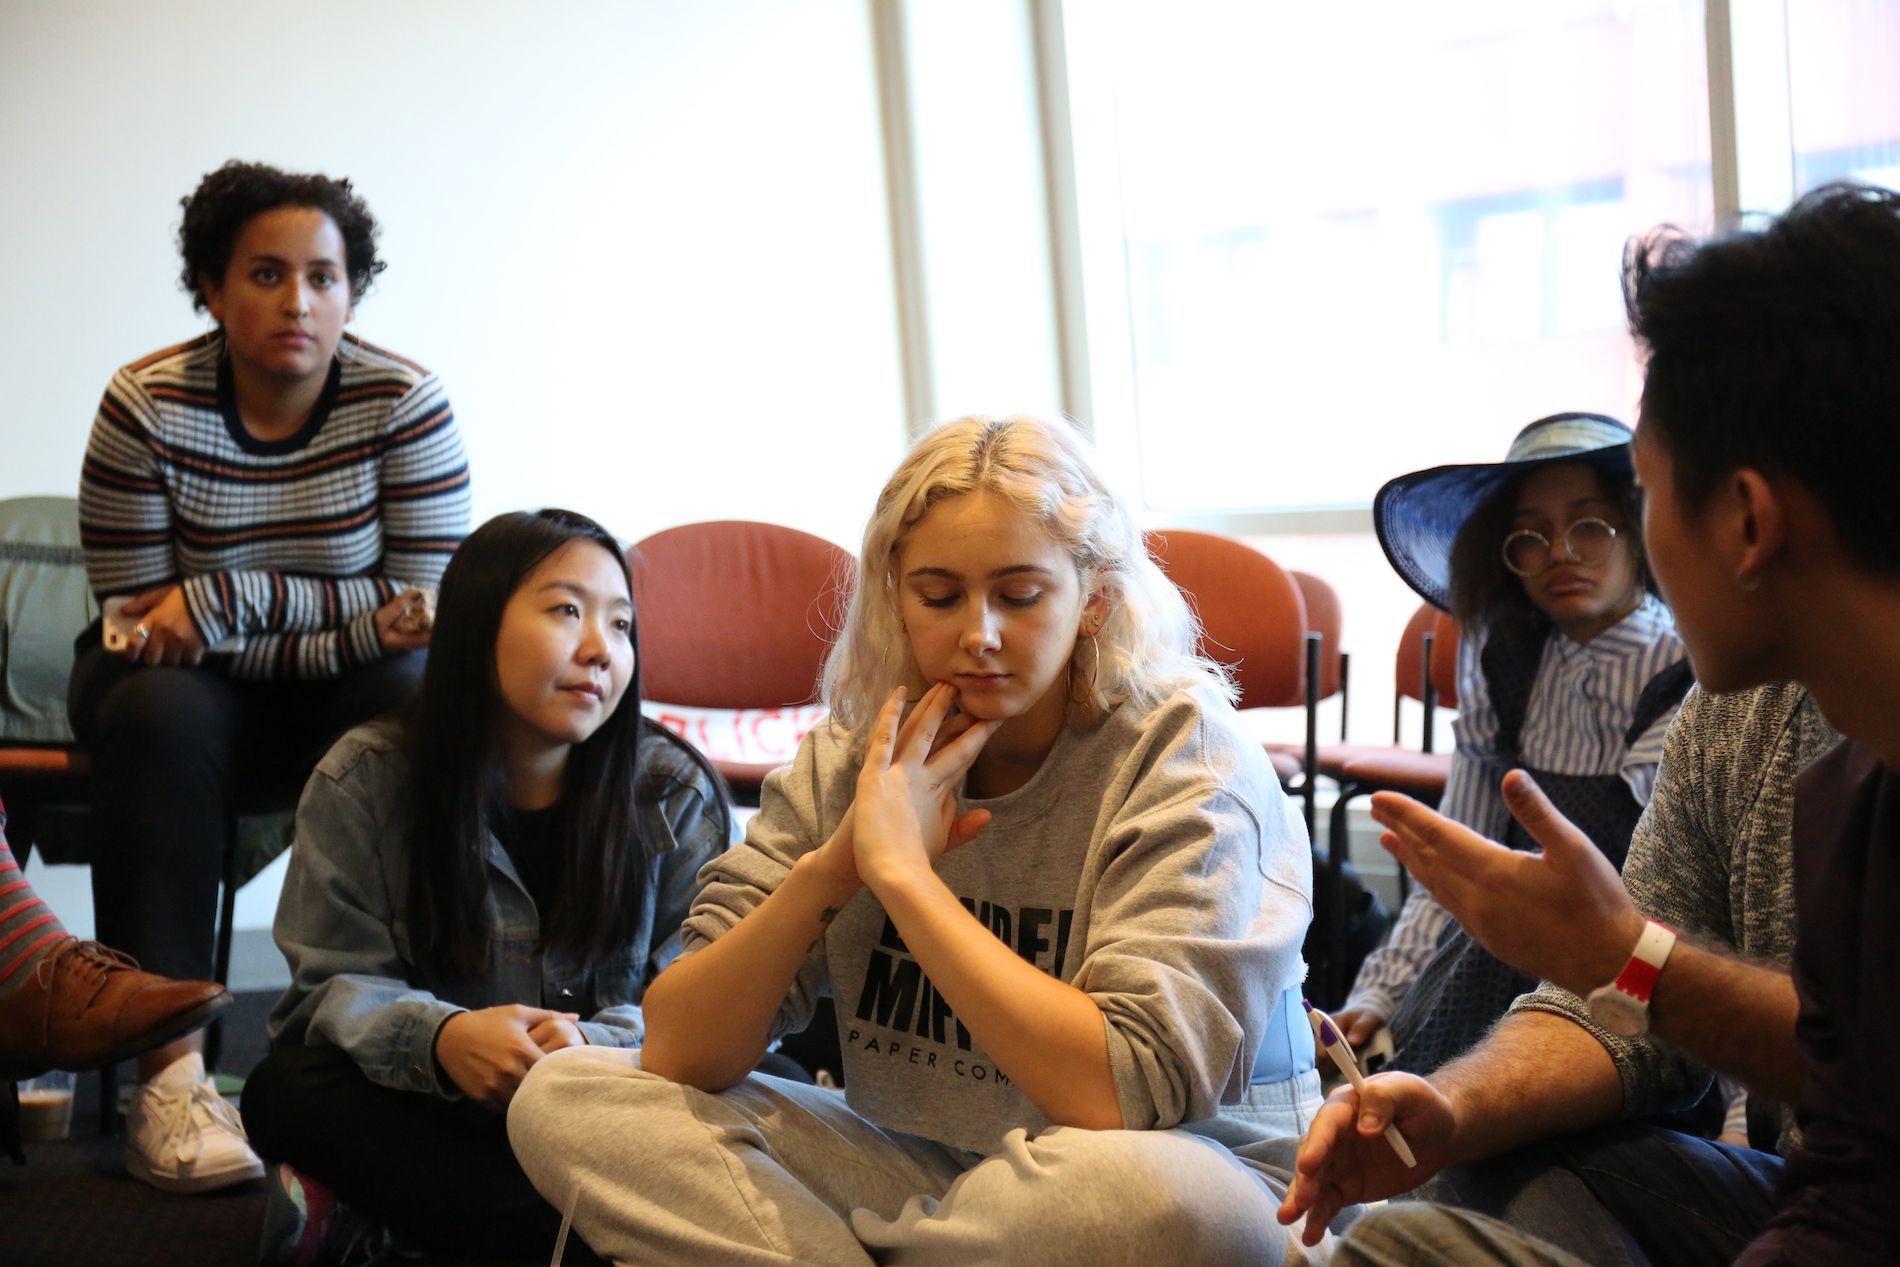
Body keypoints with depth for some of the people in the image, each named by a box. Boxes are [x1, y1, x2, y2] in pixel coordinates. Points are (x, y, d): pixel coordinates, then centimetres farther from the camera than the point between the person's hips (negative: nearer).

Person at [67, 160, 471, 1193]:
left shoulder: (404, 403, -11)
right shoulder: (147, 407, -13)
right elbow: (139, 623, -14)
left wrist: (227, 600, -23)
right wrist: (345, 621, -25)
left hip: (341, 702, 1)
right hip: (193, 695, 0)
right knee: (159, 705, -34)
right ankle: (168, 1069, -41)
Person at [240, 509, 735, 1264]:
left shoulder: (676, 795, -4)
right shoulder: (364, 782, -5)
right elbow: (337, 984, -8)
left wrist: (593, 1047, -32)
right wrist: (438, 1038, -31)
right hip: (431, 1108, 1)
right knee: (288, 1091, -29)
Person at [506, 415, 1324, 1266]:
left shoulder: (1183, 751, -13)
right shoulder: (851, 762, 0)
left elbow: (1124, 1095, -26)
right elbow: (678, 1055, -6)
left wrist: (902, 871, -24)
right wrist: (825, 874, -21)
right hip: (921, 1168, 4)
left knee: (1140, 1189, -41)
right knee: (565, 1097, -8)